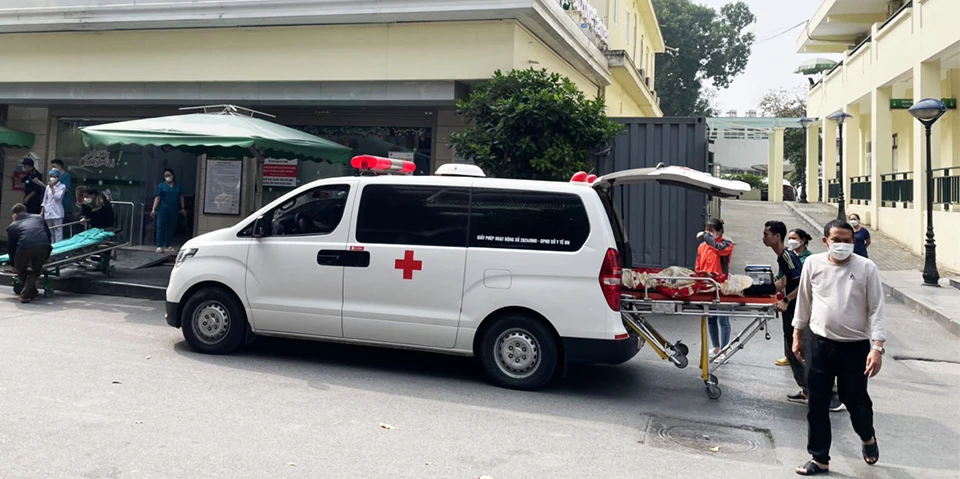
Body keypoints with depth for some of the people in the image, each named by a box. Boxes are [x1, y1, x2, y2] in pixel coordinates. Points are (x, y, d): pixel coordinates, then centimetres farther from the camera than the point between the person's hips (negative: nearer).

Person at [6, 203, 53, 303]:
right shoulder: (39, 218, 31)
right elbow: (48, 235, 31)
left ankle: (33, 291, 32)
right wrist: (47, 254, 42)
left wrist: (14, 266, 41)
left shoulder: (12, 226, 25)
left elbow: (11, 247, 28)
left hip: (24, 247, -2)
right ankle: (25, 294, 10)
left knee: (21, 270, 26)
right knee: (35, 270, 22)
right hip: (43, 247, 2)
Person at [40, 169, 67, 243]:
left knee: (58, 232, -7)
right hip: (48, 212, 5)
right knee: (50, 232, 9)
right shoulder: (48, 187, 13)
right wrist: (42, 211, 12)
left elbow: (57, 197, -14)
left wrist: (52, 187, -10)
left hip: (57, 213, -5)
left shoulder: (62, 186, -1)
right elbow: (45, 200, 17)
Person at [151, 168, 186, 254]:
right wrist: (154, 209, -10)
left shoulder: (178, 186, 13)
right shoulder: (161, 186, 3)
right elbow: (157, 198, -3)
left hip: (173, 211, 3)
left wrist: (182, 208, 13)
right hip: (162, 210, -3)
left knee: (171, 228, 7)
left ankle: (168, 246, 14)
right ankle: (160, 246, -5)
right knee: (161, 228, -5)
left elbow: (181, 197, 17)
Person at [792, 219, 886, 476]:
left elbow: (876, 309, -8)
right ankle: (820, 459, 22)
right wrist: (797, 335, 12)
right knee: (816, 404, 7)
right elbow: (804, 300, 10)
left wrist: (877, 347, -15)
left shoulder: (866, 268, -9)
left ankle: (867, 438, 44)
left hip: (855, 346, -2)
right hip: (819, 344, 2)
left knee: (855, 399, 10)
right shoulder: (813, 263, -2)